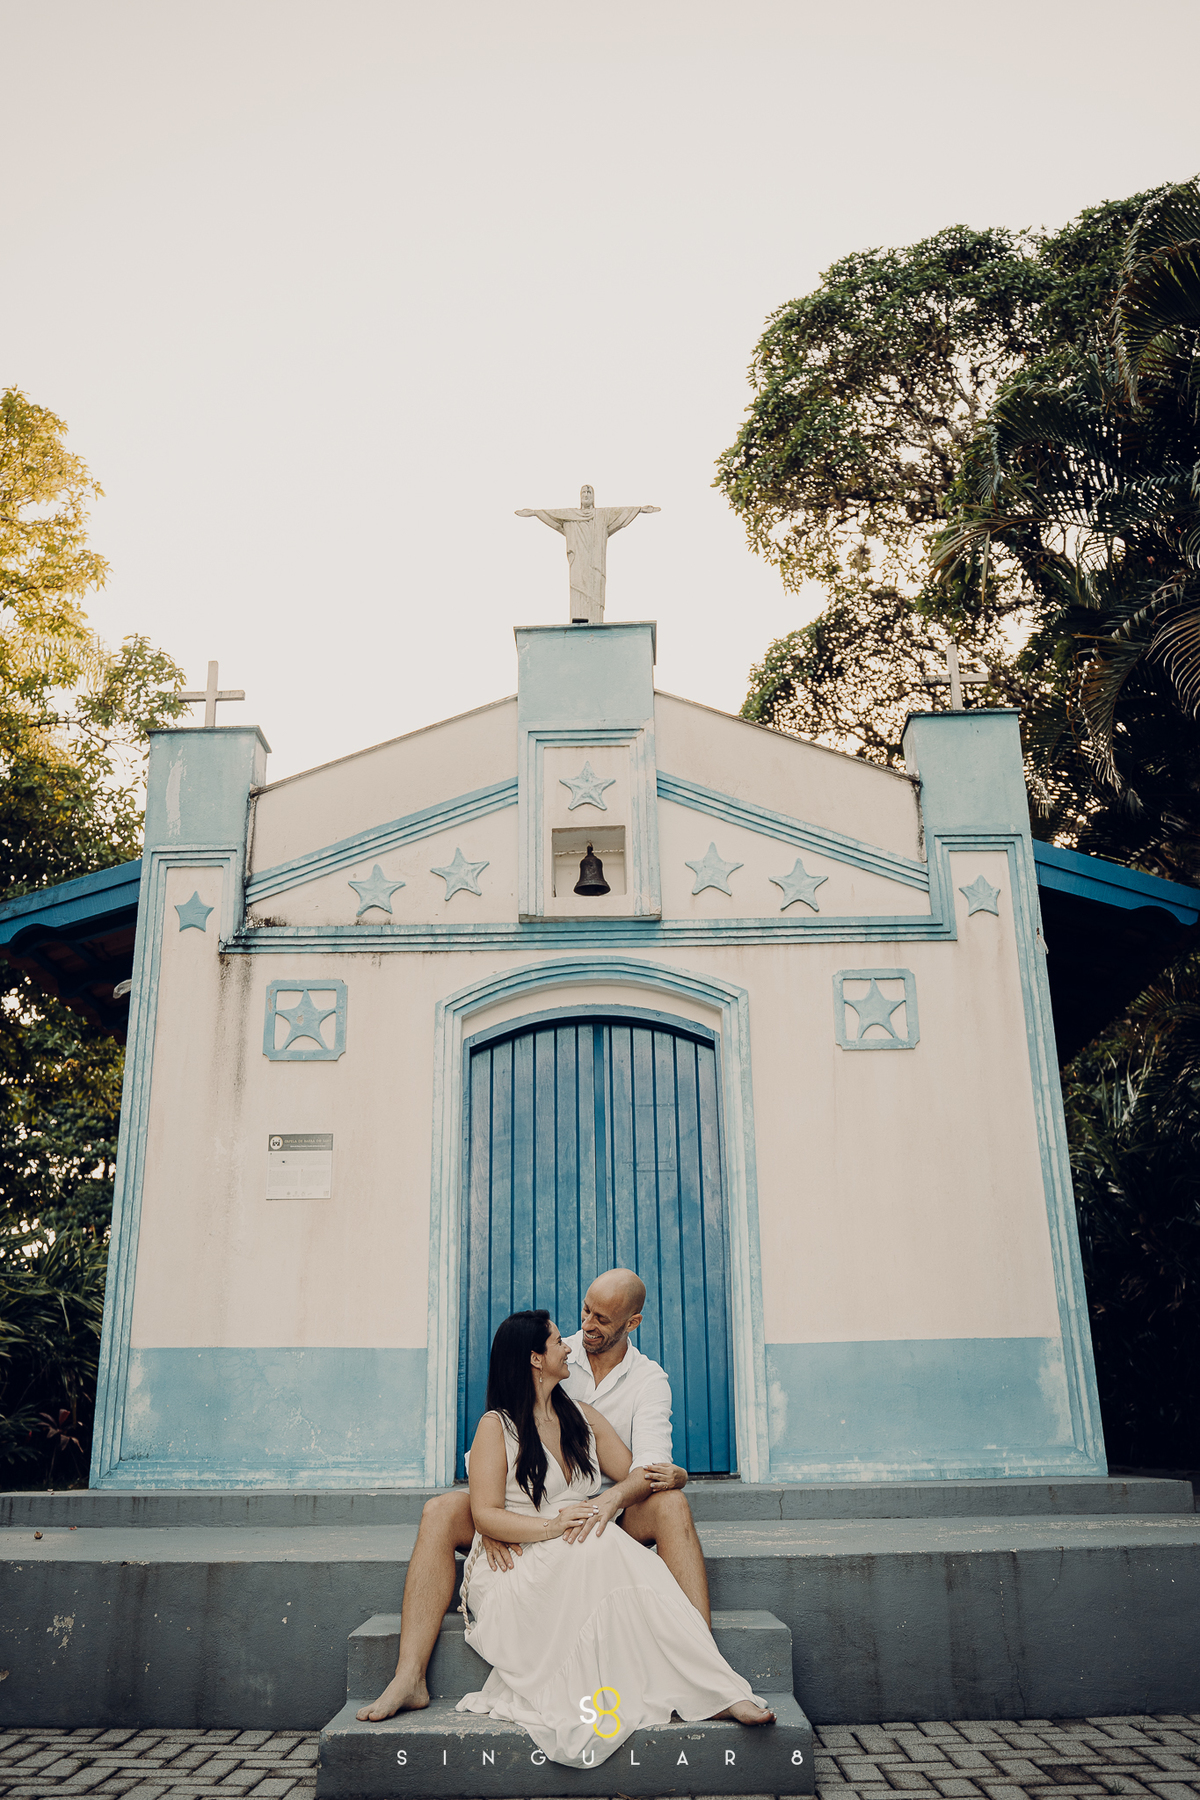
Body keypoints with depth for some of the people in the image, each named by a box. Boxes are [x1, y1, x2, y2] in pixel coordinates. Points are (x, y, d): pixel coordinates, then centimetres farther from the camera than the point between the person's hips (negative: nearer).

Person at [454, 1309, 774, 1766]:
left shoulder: (583, 1417, 18)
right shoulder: (496, 1426, -1)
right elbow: (485, 1515, -9)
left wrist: (613, 1497, -11)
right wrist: (551, 1527, -25)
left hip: (587, 1562, 5)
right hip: (516, 1566, -5)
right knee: (601, 1552, -34)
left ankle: (722, 1695, -37)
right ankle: (714, 1693, -34)